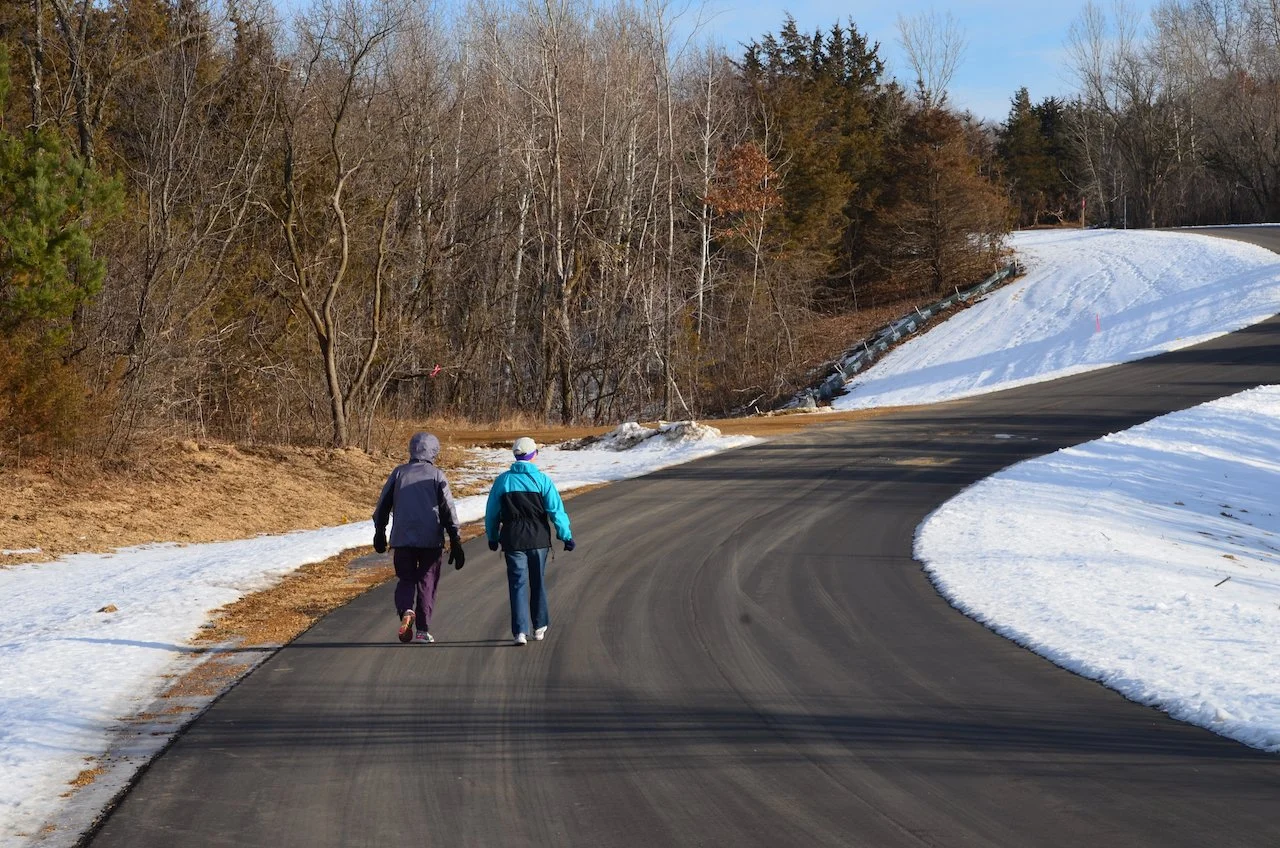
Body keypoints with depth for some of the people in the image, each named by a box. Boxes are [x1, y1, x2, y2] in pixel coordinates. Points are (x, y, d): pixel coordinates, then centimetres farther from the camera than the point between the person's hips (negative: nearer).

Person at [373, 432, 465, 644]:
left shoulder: (399, 473, 5)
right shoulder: (437, 475, 0)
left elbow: (383, 505, 7)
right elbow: (448, 509, -4)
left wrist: (380, 533, 20)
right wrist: (455, 542, -1)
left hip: (402, 539, 1)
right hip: (431, 539, -1)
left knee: (405, 580, 12)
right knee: (427, 583, 8)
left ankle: (406, 611, -17)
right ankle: (423, 630, 4)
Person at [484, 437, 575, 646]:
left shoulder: (503, 480, -1)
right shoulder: (542, 479, -5)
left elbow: (492, 512, 5)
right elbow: (556, 510, -7)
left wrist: (492, 537, 17)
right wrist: (566, 535, 0)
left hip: (513, 538, 0)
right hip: (538, 538, 0)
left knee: (518, 583, 0)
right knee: (538, 582, 15)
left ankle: (520, 631, -10)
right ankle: (540, 626, 25)